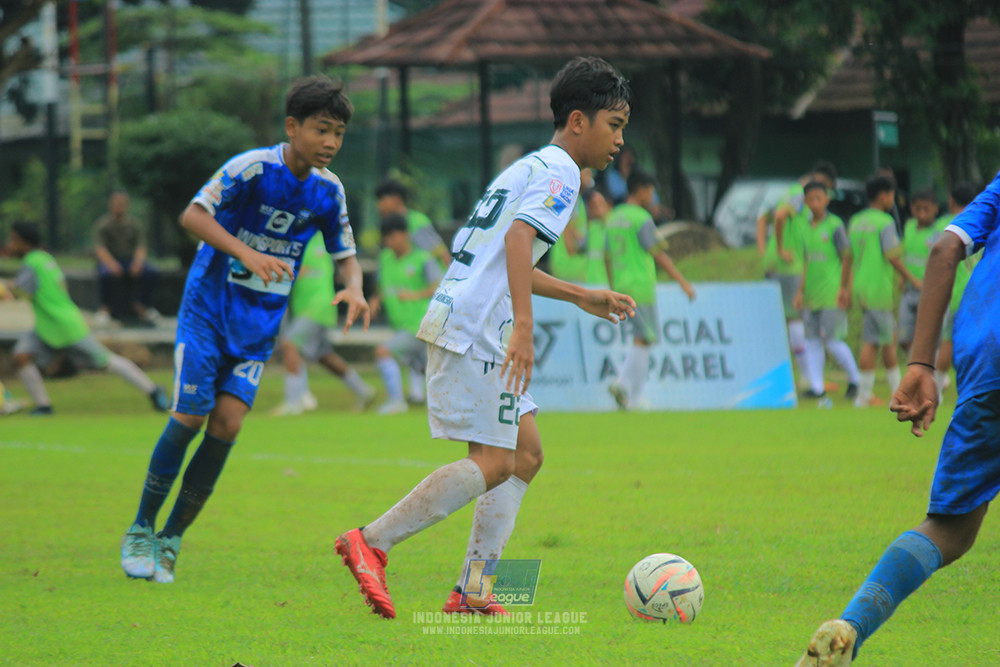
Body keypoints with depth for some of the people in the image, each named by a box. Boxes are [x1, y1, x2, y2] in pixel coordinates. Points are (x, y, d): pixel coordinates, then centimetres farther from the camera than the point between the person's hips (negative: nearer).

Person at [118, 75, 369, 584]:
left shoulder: (328, 191, 0)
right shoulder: (252, 168, -17)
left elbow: (345, 254, 9)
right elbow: (194, 215, -20)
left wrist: (353, 289, -14)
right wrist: (246, 252, -33)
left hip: (259, 325, 4)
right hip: (209, 307, -4)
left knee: (227, 422, -9)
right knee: (189, 417, -10)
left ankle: (172, 538, 3)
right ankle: (141, 531, 6)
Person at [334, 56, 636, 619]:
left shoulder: (530, 167, 24)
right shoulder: (560, 171, -6)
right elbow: (519, 237, -24)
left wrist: (581, 296, 39)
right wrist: (524, 327, -31)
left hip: (459, 320, 10)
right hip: (474, 328, -10)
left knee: (526, 453, 9)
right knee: (493, 462, -11)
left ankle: (472, 590, 4)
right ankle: (371, 542, -11)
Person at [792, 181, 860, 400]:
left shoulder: (835, 225, -6)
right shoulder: (807, 229, 13)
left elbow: (846, 257, -5)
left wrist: (844, 288, -9)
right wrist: (801, 292, 15)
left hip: (832, 294, -6)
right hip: (812, 296, 6)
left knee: (833, 340, -8)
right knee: (812, 341, 4)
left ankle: (855, 380, 9)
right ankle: (817, 386, 8)